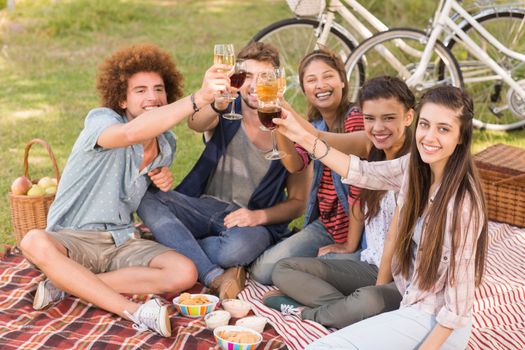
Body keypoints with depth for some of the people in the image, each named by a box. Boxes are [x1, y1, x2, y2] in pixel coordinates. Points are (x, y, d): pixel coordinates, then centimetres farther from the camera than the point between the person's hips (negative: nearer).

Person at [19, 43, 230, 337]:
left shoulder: (167, 145, 5)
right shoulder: (101, 120, -14)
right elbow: (131, 132, -41)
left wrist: (163, 184, -2)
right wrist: (198, 99, -53)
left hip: (122, 241, 5)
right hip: (74, 238, -4)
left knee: (185, 274, -22)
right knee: (35, 242, -38)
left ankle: (67, 284, -17)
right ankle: (134, 311, -36)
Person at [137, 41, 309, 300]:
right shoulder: (226, 114, 0)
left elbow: (298, 203, 3)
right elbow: (195, 123, -27)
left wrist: (260, 216, -16)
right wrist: (214, 104, -51)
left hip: (255, 223, -2)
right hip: (207, 208, 3)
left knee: (238, 247, -39)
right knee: (149, 199, -25)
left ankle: (173, 241, -12)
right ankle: (216, 278, -26)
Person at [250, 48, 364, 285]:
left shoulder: (354, 119, -16)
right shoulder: (314, 125, 8)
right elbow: (295, 165, -13)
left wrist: (350, 247, -18)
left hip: (352, 227, -7)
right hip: (323, 223, 7)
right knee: (262, 270, -3)